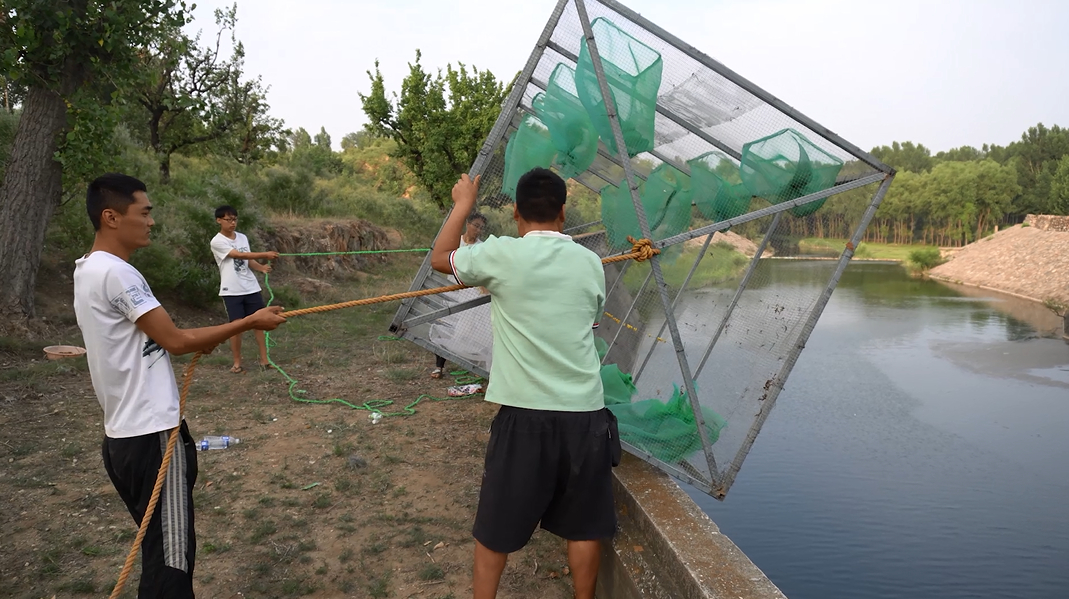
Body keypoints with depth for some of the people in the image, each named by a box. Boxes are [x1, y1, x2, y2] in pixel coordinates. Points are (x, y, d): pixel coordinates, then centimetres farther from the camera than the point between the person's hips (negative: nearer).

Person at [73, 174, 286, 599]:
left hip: (125, 434, 10)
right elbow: (175, 341, -17)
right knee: (170, 555, -3)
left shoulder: (90, 270, 14)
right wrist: (251, 322, -11)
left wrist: (195, 342, 7)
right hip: (152, 436, -10)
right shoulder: (115, 272, -18)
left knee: (160, 548, 20)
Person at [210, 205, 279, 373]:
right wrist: (265, 255, -26)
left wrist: (261, 267, -12)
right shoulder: (217, 242, -9)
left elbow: (248, 261, 9)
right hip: (232, 291, -5)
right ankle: (237, 362, 11)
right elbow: (240, 255, -19)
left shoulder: (243, 238, 10)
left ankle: (264, 359, 11)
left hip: (251, 288, 5)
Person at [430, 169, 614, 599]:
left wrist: (463, 204, 21)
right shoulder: (590, 262, 5)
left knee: (496, 528, 13)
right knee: (584, 525, 16)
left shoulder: (502, 255, -6)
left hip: (524, 413, -3)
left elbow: (439, 258, 10)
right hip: (585, 412, 3)